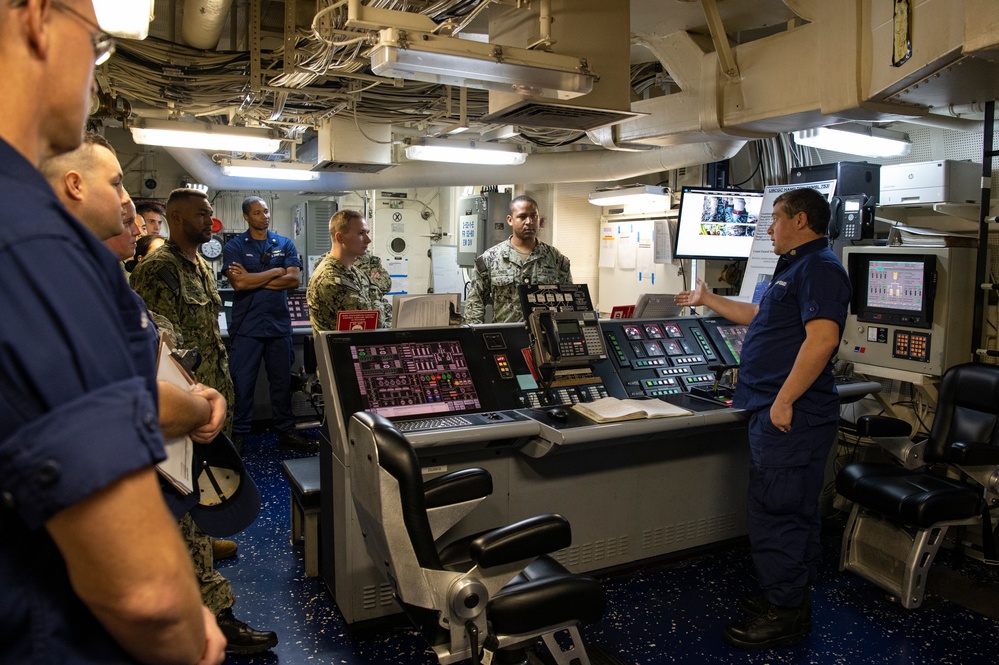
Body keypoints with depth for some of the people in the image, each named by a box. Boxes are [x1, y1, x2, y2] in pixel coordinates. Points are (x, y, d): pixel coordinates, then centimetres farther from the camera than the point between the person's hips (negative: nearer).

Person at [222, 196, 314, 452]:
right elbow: (239, 283, -13)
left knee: (282, 380, 10)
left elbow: (295, 279, -5)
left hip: (279, 323, 3)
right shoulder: (234, 246, 2)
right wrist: (276, 272, -7)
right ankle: (238, 434, 15)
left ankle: (286, 432, 21)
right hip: (246, 326, -2)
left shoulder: (285, 244, 9)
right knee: (242, 382, 2)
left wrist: (253, 279, -10)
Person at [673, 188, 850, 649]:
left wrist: (784, 400, -26)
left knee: (776, 514, -3)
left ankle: (783, 616, 9)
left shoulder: (819, 268, -14)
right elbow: (759, 316, 32)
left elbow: (822, 339, -25)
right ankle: (790, 600, 31)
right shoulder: (795, 268, 20)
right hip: (782, 415, 11)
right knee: (792, 513, 18)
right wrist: (708, 300, 38)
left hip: (791, 416, -11)